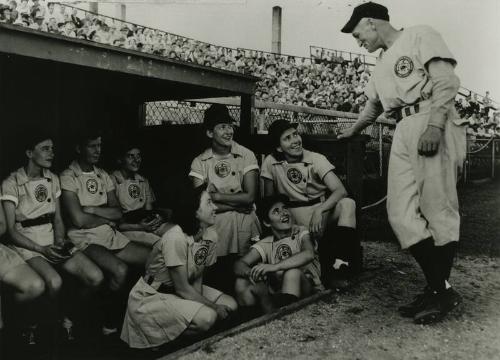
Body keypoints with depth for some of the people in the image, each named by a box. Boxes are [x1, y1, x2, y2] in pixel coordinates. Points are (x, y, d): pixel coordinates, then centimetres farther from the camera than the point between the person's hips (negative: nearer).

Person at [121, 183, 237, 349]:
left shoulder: (211, 234, -6)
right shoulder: (175, 238, -29)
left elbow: (198, 277, 1)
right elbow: (182, 288, -24)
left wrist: (198, 300, -17)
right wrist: (215, 307, -18)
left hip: (186, 289, 8)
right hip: (151, 296, -8)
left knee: (230, 305, -4)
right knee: (207, 317, -27)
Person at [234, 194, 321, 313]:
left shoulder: (301, 233, -2)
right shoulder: (265, 244, 7)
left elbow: (309, 254, -25)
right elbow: (238, 265, -6)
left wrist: (274, 267, -36)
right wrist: (250, 272, -31)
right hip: (279, 294, 4)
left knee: (292, 272, -34)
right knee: (241, 283, -15)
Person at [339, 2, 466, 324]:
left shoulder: (419, 35, 5)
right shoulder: (383, 63, 29)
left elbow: (447, 81, -8)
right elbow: (373, 105, 41)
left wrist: (434, 125, -20)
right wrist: (351, 133, 48)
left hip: (432, 125, -7)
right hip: (403, 132, 7)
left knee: (438, 210, -7)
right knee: (402, 215, -4)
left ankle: (442, 291, 3)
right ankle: (439, 287, 4)